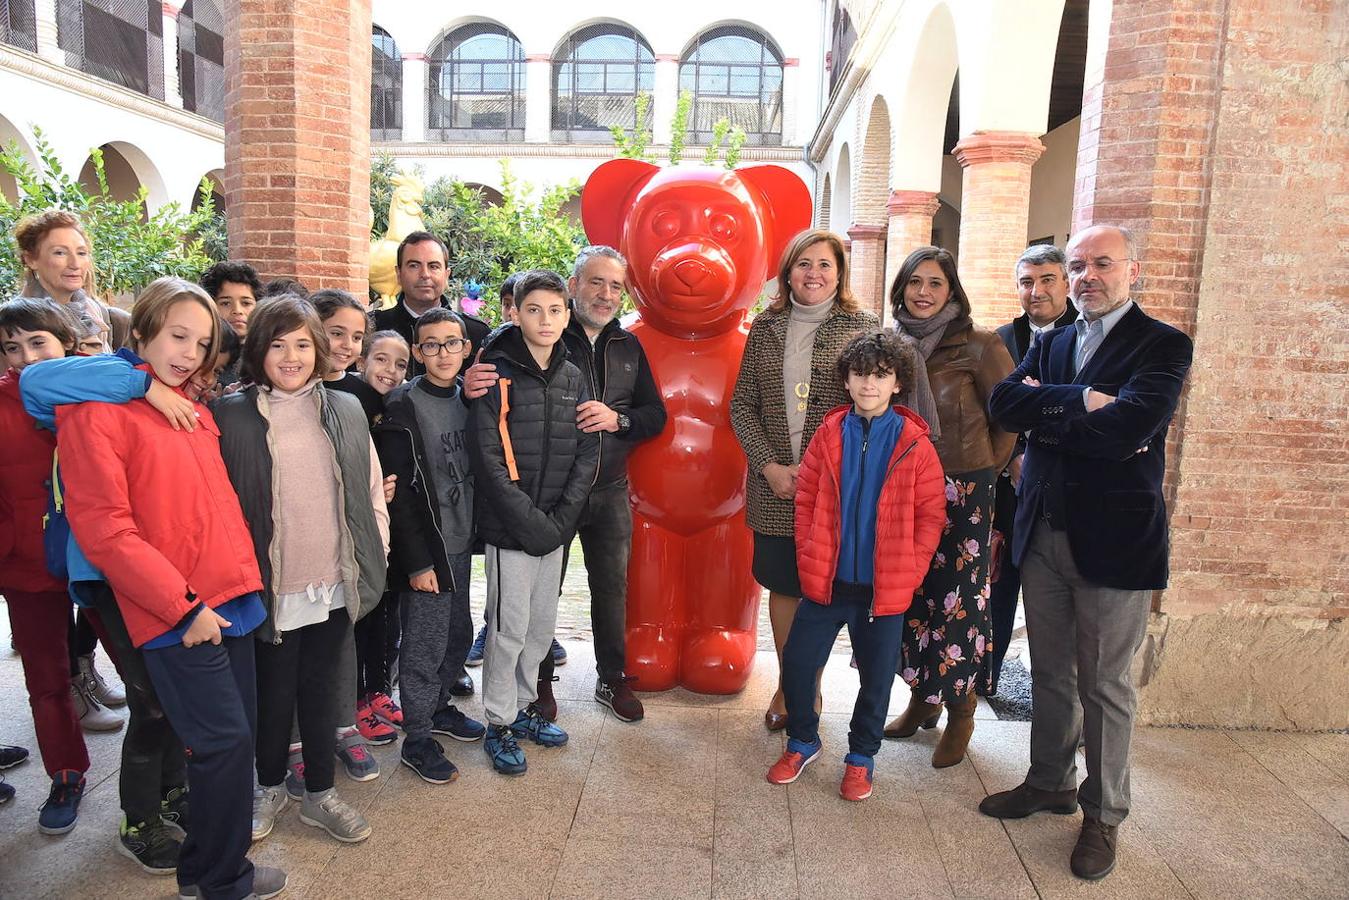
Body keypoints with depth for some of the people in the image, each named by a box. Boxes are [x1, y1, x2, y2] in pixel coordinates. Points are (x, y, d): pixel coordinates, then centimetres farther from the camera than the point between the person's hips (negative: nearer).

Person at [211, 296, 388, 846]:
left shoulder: (345, 411, 3)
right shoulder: (232, 415, -6)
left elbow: (371, 490, 8)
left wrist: (376, 555, 4)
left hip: (336, 585, 2)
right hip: (270, 587, -2)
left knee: (323, 687, 15)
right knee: (274, 692, 13)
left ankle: (320, 792, 33)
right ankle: (270, 786, 38)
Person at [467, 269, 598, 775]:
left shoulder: (572, 378, 7)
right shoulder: (498, 375, -9)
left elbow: (587, 454, 5)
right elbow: (488, 459, -14)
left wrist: (562, 519, -6)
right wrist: (532, 521, -17)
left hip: (556, 527, 5)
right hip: (510, 526, -5)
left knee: (542, 624, 14)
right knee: (510, 628, 1)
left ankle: (523, 706, 33)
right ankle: (499, 724, 18)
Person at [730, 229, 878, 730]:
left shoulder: (863, 328, -1)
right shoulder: (765, 328, 7)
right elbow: (742, 405, 6)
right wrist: (769, 466, -6)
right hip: (774, 483, 2)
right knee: (781, 584, 11)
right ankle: (786, 685, 27)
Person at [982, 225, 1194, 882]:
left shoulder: (1163, 346, -6)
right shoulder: (1050, 343, 11)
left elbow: (1125, 429, -23)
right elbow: (1004, 402, -6)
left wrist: (1045, 417, -10)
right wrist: (1082, 399, -18)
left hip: (1114, 538, -5)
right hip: (1043, 532, 5)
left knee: (1105, 684, 8)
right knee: (1050, 673, 17)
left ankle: (1104, 815, 26)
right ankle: (1050, 783, 36)